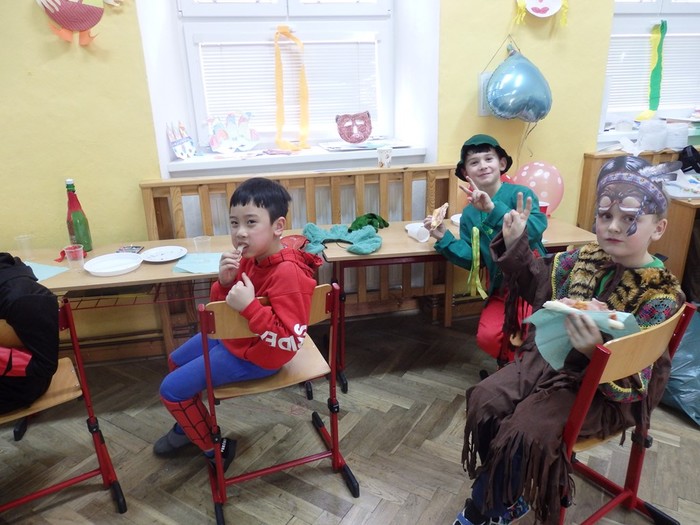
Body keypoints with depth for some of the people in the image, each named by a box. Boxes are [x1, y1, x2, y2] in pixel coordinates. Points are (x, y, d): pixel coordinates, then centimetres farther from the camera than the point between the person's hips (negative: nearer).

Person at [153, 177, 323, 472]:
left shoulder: (288, 274, -33)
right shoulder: (249, 258, -8)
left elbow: (290, 340, -35)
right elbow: (220, 307, 3)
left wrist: (249, 306, -39)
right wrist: (224, 283, -19)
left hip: (257, 354, -9)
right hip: (233, 337, 9)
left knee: (172, 390, -3)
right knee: (176, 361, 26)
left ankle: (216, 447, 18)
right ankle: (189, 426, 48)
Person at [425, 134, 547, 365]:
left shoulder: (520, 193, -7)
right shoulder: (469, 214, 8)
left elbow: (535, 229, -27)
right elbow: (473, 259, 4)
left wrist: (493, 209, -34)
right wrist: (444, 239, -8)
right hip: (501, 288, 4)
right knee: (487, 338, -15)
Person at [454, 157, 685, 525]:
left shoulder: (661, 297, -17)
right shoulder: (585, 258, -2)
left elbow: (631, 380, -22)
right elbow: (538, 287, 17)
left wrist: (597, 349, -44)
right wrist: (516, 244, 2)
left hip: (604, 389, -5)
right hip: (550, 357, 6)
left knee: (528, 431, -24)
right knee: (485, 401, -11)